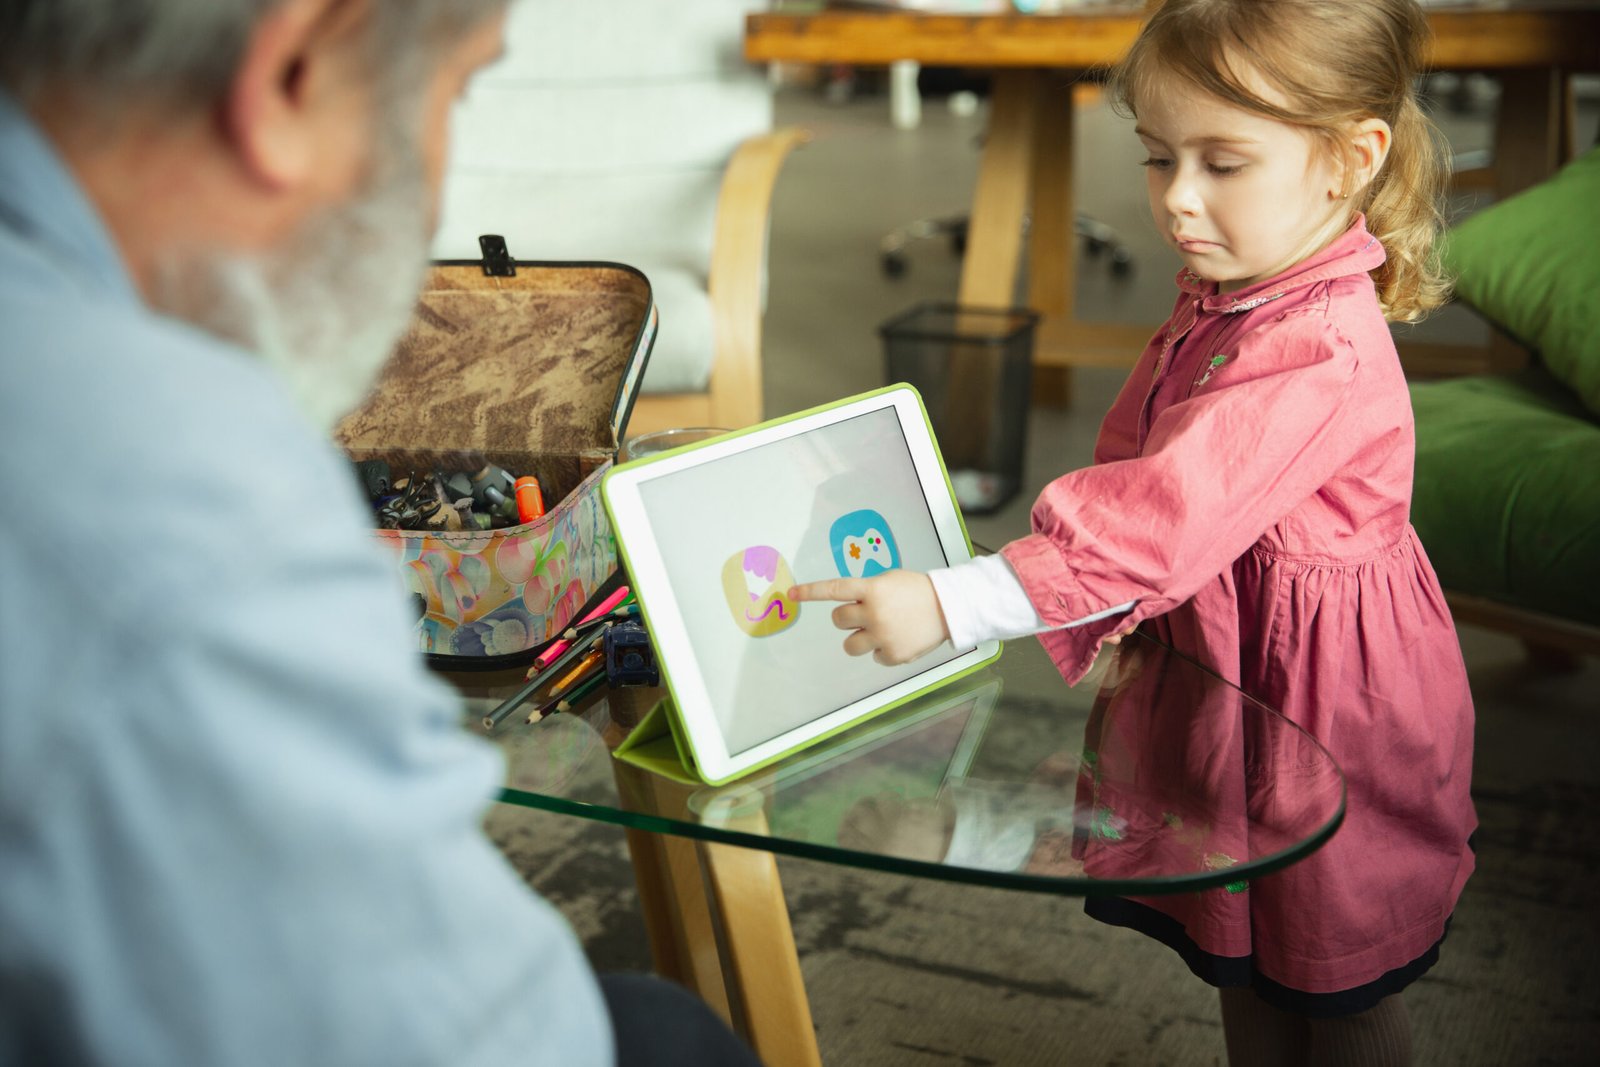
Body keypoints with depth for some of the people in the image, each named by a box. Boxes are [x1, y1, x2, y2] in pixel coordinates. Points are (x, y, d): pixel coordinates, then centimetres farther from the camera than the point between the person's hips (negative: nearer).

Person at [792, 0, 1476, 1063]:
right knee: (1243, 958, 23)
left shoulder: (1323, 354, -29)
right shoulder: (1219, 300, 1)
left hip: (1329, 708, -8)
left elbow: (1162, 515, -39)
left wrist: (952, 605, -42)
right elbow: (1133, 474, 13)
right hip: (1230, 693, 8)